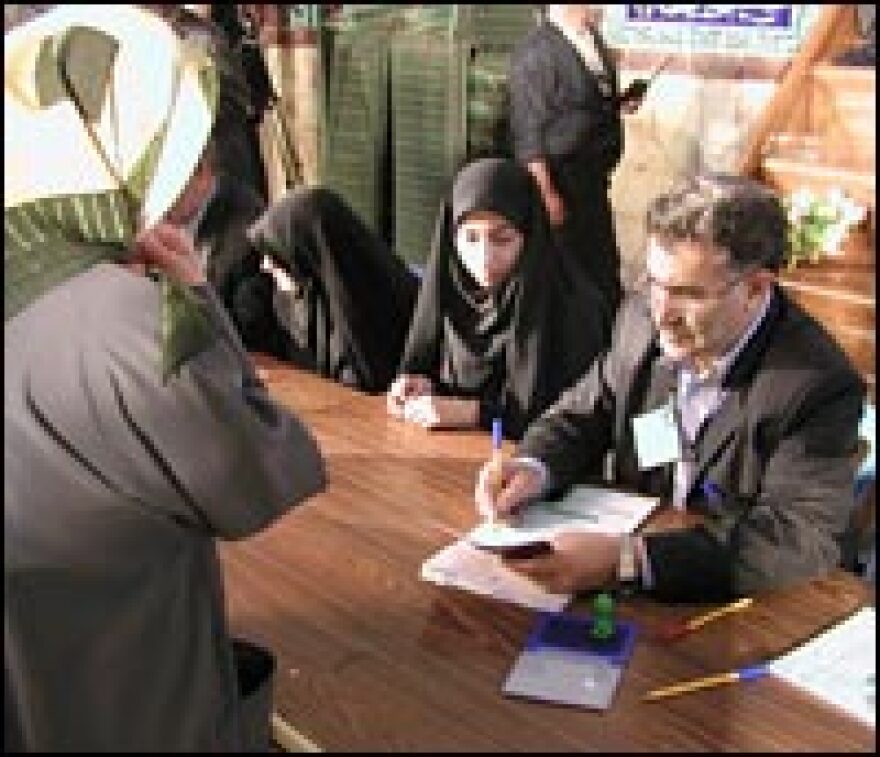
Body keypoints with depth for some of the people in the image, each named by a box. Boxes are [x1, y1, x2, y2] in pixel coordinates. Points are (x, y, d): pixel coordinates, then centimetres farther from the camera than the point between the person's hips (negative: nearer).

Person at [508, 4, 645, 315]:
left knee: (605, 271, 16)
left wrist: (621, 103, 2)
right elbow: (528, 131, -17)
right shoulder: (536, 52, -16)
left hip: (594, 179, 8)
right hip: (561, 181, -8)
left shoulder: (594, 40, 8)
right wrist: (547, 195, -19)